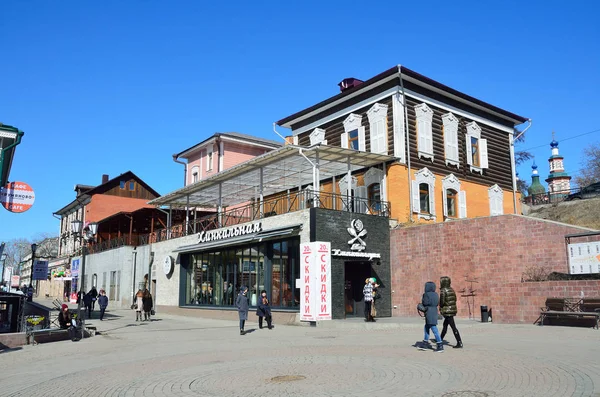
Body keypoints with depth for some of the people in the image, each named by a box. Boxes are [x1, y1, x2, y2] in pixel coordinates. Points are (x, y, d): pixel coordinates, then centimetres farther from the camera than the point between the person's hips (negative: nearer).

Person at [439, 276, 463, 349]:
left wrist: (441, 308, 2)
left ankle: (459, 343, -7)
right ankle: (441, 339, 35)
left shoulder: (443, 291, -14)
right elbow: (455, 300, 14)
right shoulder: (451, 289, 10)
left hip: (447, 311, -9)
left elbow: (442, 301, -17)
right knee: (445, 325, 22)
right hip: (453, 309, 9)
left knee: (453, 327, -7)